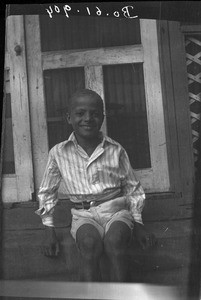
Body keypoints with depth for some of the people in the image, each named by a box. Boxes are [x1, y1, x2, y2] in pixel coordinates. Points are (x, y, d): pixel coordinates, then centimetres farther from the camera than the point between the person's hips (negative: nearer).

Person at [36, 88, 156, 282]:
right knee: (90, 242, -33)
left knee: (114, 240, -33)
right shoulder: (59, 153, 3)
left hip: (116, 209, 0)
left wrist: (138, 224, 5)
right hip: (83, 215, 0)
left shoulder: (116, 150, 4)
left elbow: (132, 188, 13)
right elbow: (47, 192, 13)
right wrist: (49, 230, 6)